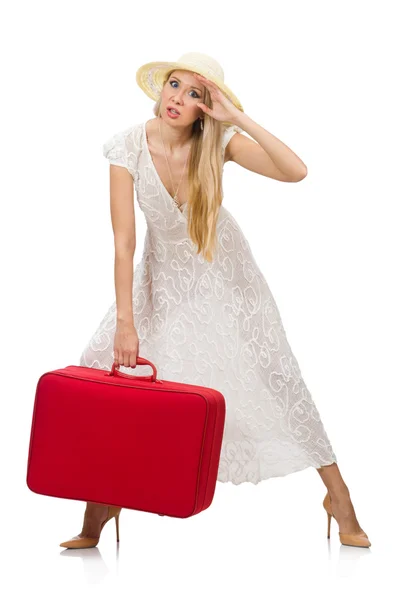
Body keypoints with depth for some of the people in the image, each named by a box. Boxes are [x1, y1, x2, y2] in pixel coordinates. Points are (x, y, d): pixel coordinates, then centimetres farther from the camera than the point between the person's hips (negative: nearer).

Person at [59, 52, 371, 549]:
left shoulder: (217, 142, -21)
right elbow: (123, 241, -22)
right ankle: (99, 508, 5)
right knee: (107, 364, -9)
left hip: (223, 272, -1)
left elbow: (296, 171, -36)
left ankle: (338, 496, 8)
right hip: (163, 274, 1)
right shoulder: (129, 146, -20)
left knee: (274, 374, -3)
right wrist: (125, 322, -26)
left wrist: (237, 117, -37)